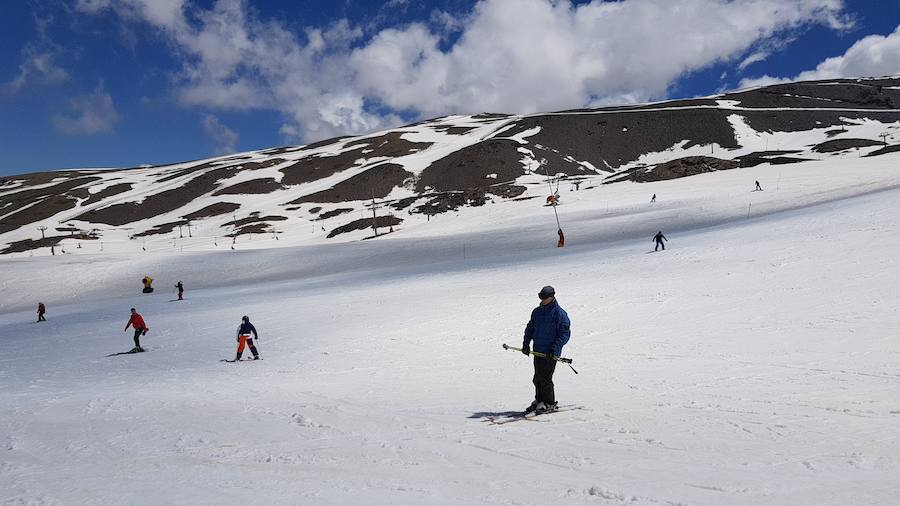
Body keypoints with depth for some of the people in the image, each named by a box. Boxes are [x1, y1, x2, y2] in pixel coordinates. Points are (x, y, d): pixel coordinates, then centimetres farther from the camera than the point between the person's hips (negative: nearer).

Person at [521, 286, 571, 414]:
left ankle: (550, 403, 4)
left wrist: (554, 348, -20)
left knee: (545, 378, -8)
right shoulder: (537, 312, 12)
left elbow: (564, 334, -11)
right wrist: (526, 343, 8)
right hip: (538, 350, 7)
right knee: (537, 378, 10)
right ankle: (539, 401, 23)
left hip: (551, 352, -7)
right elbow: (530, 328, 21)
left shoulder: (559, 313, -9)